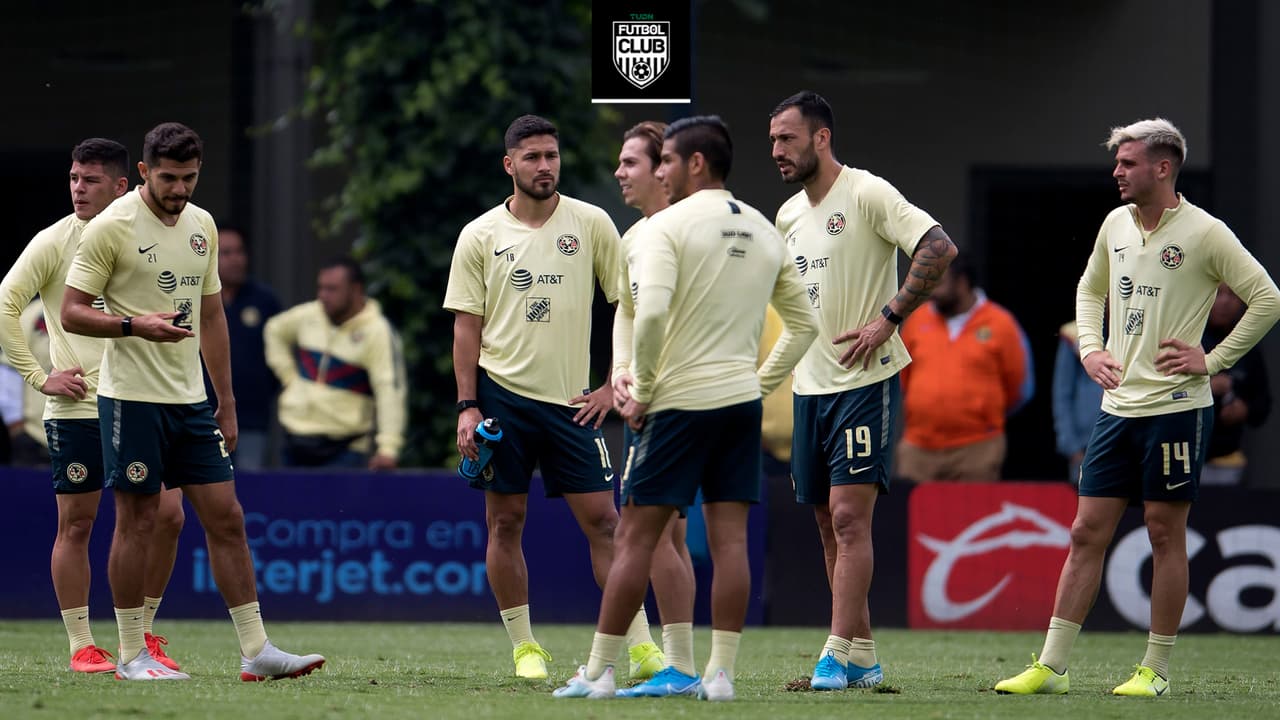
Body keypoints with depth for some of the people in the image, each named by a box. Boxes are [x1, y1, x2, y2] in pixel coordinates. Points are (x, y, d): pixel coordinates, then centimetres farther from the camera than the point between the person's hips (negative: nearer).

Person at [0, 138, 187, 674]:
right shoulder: (55, 242, -4)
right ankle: (82, 646, 7)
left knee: (167, 515, -3)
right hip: (76, 406, -4)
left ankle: (142, 635, 12)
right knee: (76, 526, -1)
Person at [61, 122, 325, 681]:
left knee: (226, 518, 3)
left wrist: (226, 401, 17)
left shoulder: (202, 226, 12)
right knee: (137, 521, -2)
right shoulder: (112, 227, -9)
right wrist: (135, 326, -25)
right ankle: (131, 656, 6)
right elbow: (72, 313, -10)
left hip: (190, 400, 6)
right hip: (132, 398, -6)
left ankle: (255, 651, 4)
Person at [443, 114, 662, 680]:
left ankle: (640, 644, -2)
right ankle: (524, 647, 10)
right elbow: (466, 326, 4)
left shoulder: (591, 224, 3)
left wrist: (615, 385, 1)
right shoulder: (480, 236, 3)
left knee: (602, 520, -3)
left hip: (571, 400, 0)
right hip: (501, 394, 0)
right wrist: (467, 406, -3)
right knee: (505, 522, 1)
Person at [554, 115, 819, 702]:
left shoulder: (668, 225, -9)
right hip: (741, 400, 6)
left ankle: (599, 671, 2)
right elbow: (804, 325, 17)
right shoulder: (764, 233, 12)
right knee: (730, 539, 4)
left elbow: (651, 310, -22)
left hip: (678, 401, -6)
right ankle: (721, 674, 1)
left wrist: (641, 389, -10)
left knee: (636, 537, -1)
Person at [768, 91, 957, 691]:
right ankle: (862, 657, 13)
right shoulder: (788, 214, 14)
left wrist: (889, 317, -20)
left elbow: (939, 248, -20)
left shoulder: (866, 194, -10)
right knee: (830, 524, 8)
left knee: (849, 517, -13)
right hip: (810, 387, 8)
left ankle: (839, 653, -15)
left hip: (865, 382, -8)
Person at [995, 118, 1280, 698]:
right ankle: (1051, 667, 4)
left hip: (1176, 406, -6)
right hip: (1118, 405, 6)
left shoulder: (1204, 232, -9)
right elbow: (1091, 289, 27)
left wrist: (1213, 361, -9)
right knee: (1087, 533, 3)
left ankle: (1155, 670, 8)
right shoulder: (1116, 224, 10)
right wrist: (1090, 348, 12)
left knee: (1165, 535, 0)